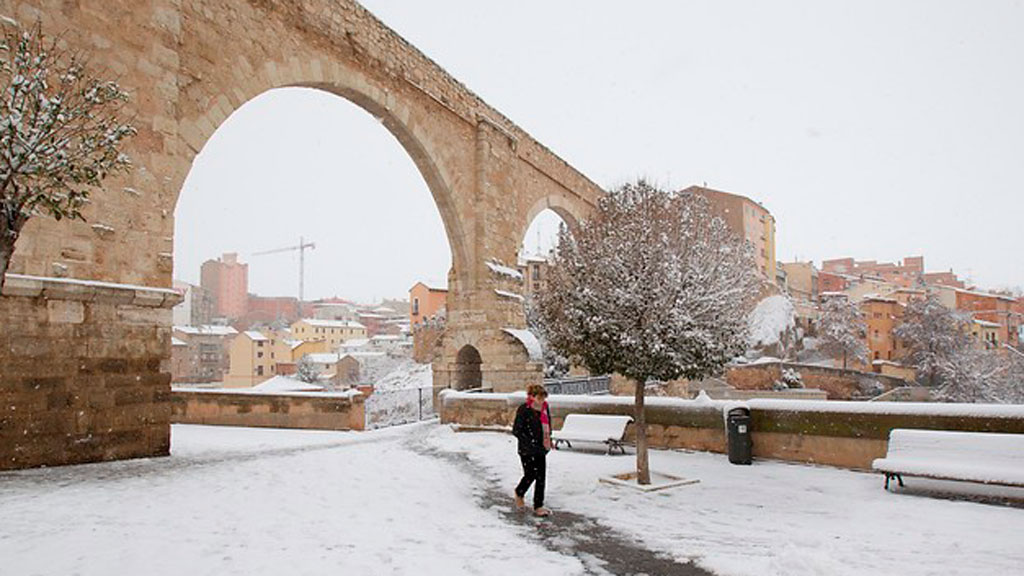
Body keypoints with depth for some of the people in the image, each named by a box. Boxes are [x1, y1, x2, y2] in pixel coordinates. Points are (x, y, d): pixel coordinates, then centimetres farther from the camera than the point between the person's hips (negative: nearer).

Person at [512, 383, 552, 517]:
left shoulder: (545, 408, 5)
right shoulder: (524, 410, -15)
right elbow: (516, 430, -14)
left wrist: (548, 440, 7)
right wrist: (530, 443, -19)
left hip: (541, 449, 6)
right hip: (527, 450, -6)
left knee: (541, 477, 7)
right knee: (530, 475, 3)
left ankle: (538, 506, 19)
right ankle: (519, 493, 33)